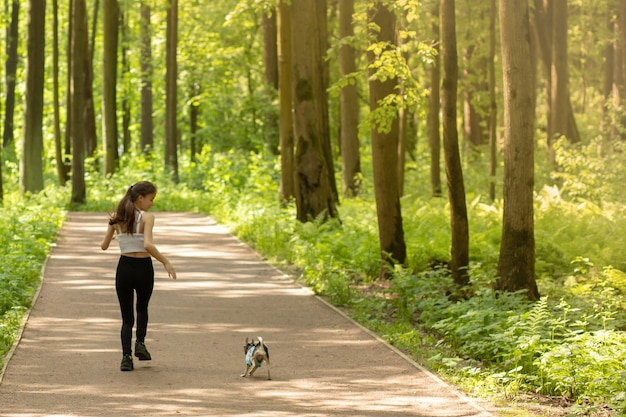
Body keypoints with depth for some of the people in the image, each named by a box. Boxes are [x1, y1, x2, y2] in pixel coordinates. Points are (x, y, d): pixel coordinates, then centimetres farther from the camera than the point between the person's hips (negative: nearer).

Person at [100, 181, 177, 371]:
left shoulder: (117, 218, 2)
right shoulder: (147, 217, -11)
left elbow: (104, 246, 7)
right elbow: (148, 245, -25)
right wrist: (166, 262, -17)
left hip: (124, 268, 2)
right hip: (143, 269, -2)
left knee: (127, 316, 11)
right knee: (142, 308, 26)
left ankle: (126, 356, -4)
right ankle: (140, 343, 10)